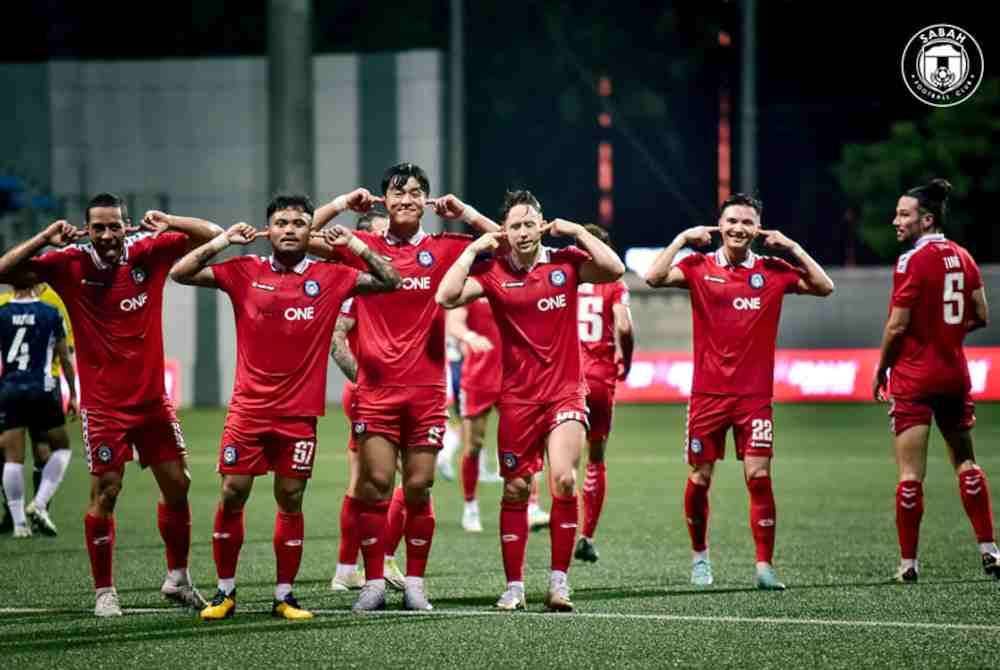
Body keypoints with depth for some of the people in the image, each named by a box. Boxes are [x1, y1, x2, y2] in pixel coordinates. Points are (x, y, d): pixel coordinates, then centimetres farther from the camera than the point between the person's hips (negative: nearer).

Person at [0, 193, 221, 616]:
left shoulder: (148, 252, -4)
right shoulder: (71, 265, -8)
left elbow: (212, 234, 1)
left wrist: (167, 224, -16)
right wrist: (45, 239, -23)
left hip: (152, 398, 3)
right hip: (102, 404, -3)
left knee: (177, 485, 8)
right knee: (105, 492, -4)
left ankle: (177, 578, 25)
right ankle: (104, 591, 6)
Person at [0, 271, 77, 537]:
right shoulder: (50, 314, 1)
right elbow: (65, 358, 5)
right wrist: (73, 394, 14)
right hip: (42, 390, -1)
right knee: (61, 448, 15)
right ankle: (39, 504, -1)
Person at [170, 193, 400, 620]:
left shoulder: (329, 278, 2)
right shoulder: (244, 272, 1)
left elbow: (389, 281, 2)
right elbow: (180, 274, 0)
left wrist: (354, 244, -7)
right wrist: (222, 241, -8)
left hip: (300, 412, 0)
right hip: (249, 408, 0)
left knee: (290, 501, 3)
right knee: (231, 495, -1)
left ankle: (284, 596, 12)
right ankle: (225, 592, 10)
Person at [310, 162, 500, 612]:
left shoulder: (443, 249, 6)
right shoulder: (364, 246, 6)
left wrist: (465, 214, 2)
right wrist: (342, 203, 1)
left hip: (426, 389, 1)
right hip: (376, 387, 0)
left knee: (419, 488, 2)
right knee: (374, 483, -5)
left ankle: (415, 583, 11)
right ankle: (373, 583, 3)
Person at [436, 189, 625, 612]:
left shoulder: (565, 263, -1)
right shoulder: (493, 272, -2)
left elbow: (614, 270, -14)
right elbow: (446, 297, -14)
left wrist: (576, 231, -11)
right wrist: (474, 250, -11)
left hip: (565, 393, -1)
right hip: (517, 398, 1)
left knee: (563, 479, -20)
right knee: (515, 491, 7)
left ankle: (559, 579, -11)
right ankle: (514, 586, 17)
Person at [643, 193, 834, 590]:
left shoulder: (773, 271, 4)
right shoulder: (699, 267, 1)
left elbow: (824, 287, 0)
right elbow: (654, 278, -13)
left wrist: (792, 248, -4)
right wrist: (683, 239, -11)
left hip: (754, 394, 0)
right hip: (708, 393, 0)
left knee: (758, 476, -9)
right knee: (700, 478, 6)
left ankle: (764, 565, -5)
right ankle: (699, 556, 26)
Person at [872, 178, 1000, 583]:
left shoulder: (912, 261, -14)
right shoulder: (962, 257, 6)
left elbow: (897, 326, -15)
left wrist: (880, 370, -2)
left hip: (913, 376, -7)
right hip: (954, 374, 7)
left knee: (910, 473, -2)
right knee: (965, 462, 18)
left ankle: (908, 563, -1)